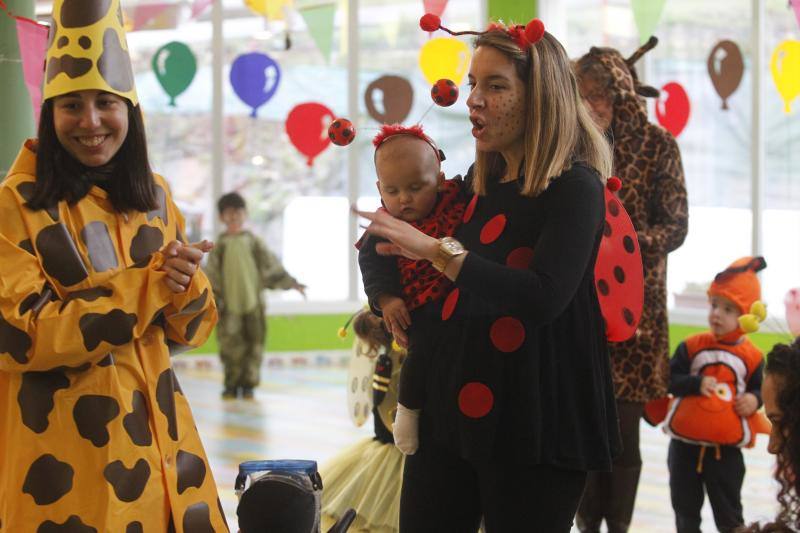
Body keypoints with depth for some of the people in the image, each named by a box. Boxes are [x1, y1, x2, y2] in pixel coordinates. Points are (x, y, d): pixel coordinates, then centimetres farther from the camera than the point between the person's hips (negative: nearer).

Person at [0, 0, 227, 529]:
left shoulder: (155, 197, 8)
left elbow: (193, 328, 11)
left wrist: (185, 287, -13)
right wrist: (149, 286, -17)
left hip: (156, 434, 5)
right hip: (63, 453, -5)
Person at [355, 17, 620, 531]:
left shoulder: (575, 188, -9)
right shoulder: (477, 183, 13)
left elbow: (544, 297, -25)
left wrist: (438, 251, -24)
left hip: (531, 423, -7)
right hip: (448, 407, 7)